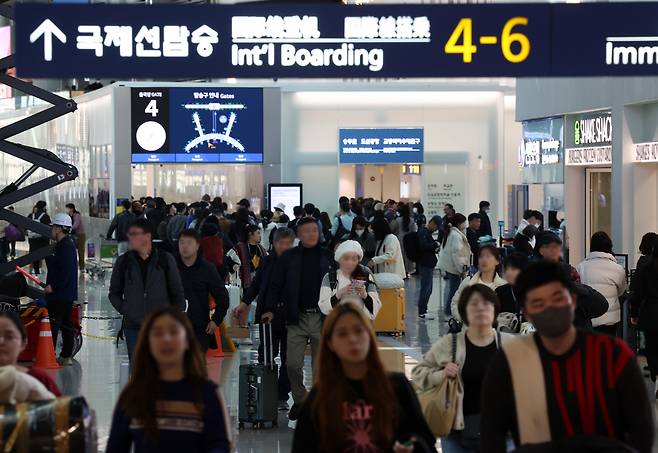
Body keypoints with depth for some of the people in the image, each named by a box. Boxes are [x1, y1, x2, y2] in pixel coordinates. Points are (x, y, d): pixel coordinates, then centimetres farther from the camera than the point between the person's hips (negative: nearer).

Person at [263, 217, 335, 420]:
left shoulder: (328, 258, 4)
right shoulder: (288, 258, 3)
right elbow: (276, 286, 3)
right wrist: (270, 309, -9)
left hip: (322, 318, 0)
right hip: (297, 318, 0)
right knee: (293, 364, -4)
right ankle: (299, 400, 16)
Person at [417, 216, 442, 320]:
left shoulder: (427, 232, 18)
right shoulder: (423, 232, -15)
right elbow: (423, 246, -27)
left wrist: (435, 248, 7)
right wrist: (435, 244, -15)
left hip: (428, 264, 10)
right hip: (425, 264, -10)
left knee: (427, 288, 14)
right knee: (426, 288, -8)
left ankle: (422, 310, 20)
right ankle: (422, 312, -5)